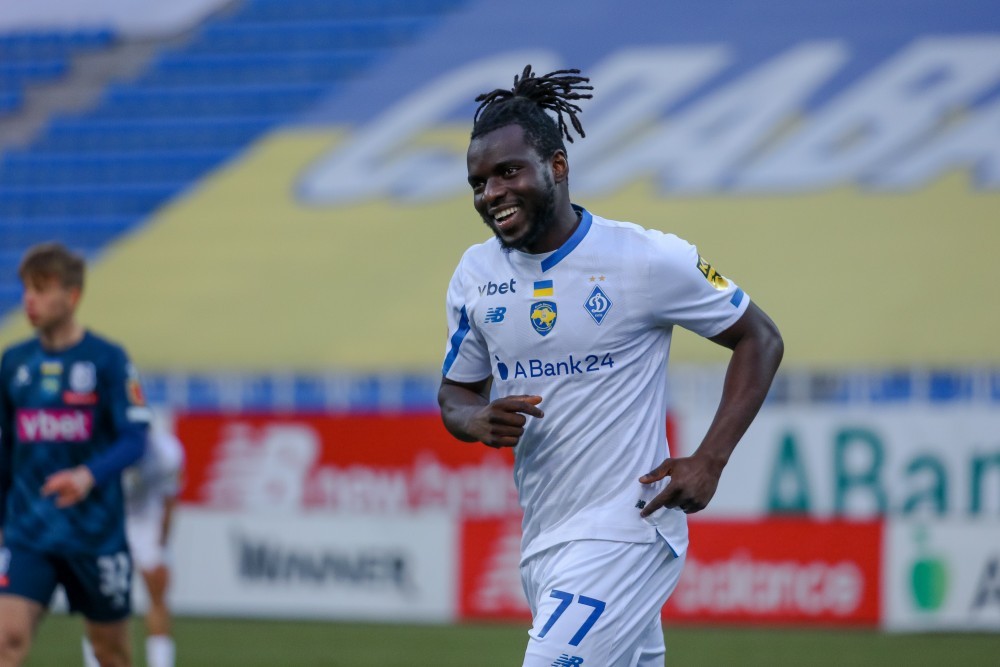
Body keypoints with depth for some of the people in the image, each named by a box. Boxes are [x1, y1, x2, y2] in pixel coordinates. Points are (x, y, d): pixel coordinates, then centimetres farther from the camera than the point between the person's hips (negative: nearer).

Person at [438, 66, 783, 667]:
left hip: (624, 534, -7)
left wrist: (709, 462, -11)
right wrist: (478, 421, -9)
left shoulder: (648, 259, -10)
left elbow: (761, 340, -1)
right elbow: (456, 392, 17)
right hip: (542, 545, 7)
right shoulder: (476, 274, 6)